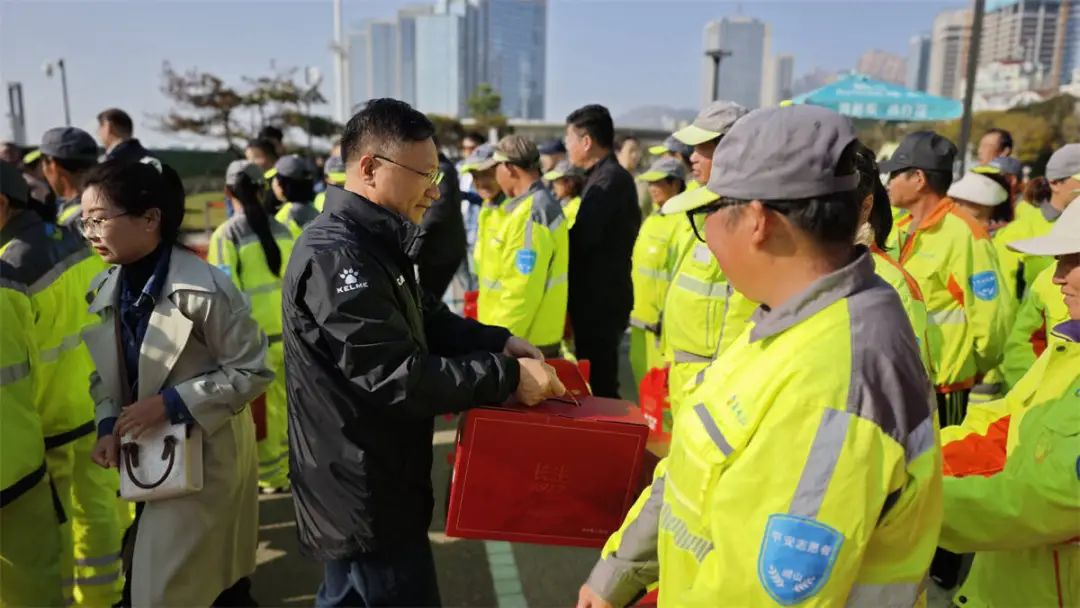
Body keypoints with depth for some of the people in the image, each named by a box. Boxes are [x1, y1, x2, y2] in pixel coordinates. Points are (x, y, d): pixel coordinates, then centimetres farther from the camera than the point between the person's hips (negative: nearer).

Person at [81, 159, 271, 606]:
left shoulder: (205, 289, -21)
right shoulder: (103, 291, 1)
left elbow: (251, 371, -18)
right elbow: (105, 373, 9)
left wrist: (171, 402, -22)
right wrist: (107, 428, -8)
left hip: (204, 458, -7)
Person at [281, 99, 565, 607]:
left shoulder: (372, 241, 9)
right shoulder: (335, 255, -25)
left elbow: (429, 321, 13)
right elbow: (397, 376, -28)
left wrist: (499, 342, -3)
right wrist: (506, 377, -23)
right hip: (365, 492, -10)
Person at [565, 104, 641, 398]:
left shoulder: (609, 179, -17)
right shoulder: (609, 176, 15)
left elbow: (582, 239, -23)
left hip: (600, 299, -10)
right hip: (600, 296, 10)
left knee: (598, 383, -2)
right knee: (597, 379, 18)